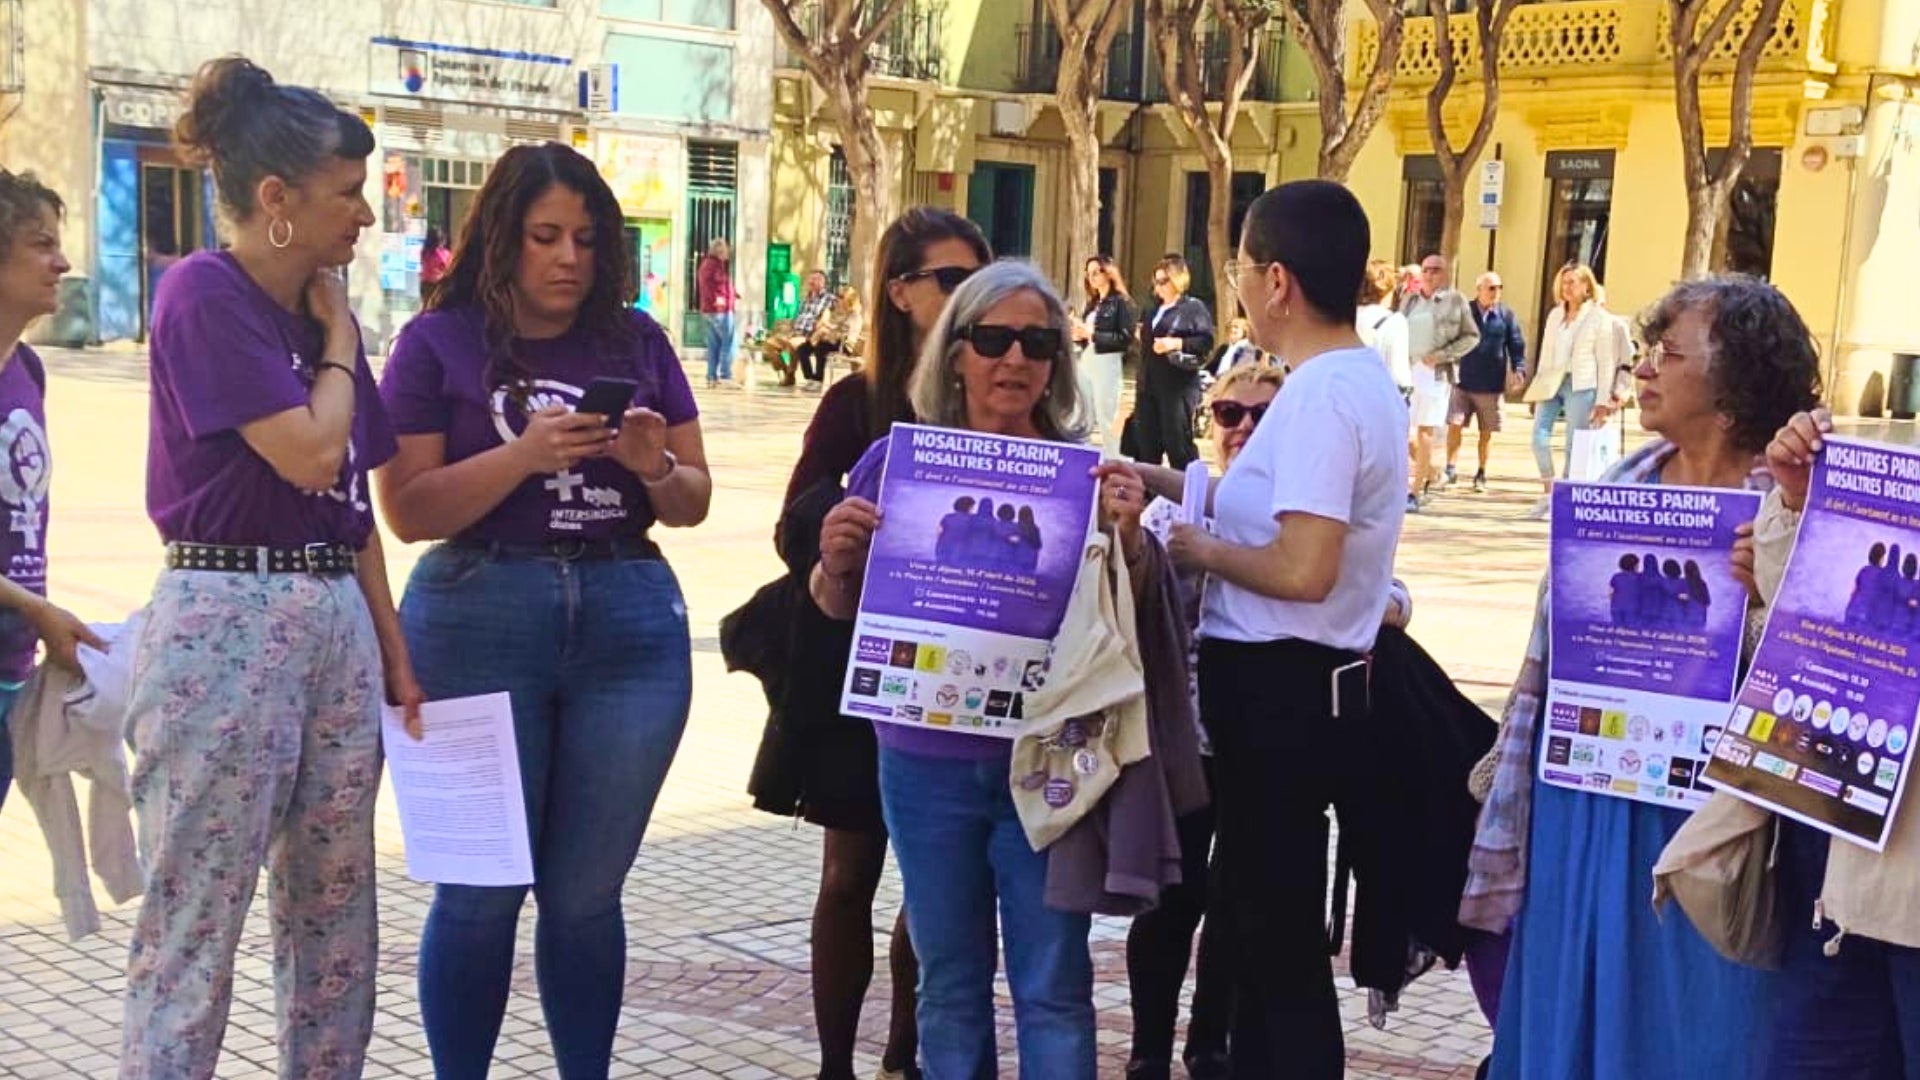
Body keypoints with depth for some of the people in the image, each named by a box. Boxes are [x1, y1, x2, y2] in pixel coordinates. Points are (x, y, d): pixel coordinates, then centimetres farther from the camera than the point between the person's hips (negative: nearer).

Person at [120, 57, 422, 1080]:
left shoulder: (319, 309, 14)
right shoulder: (203, 293, -9)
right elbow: (308, 453, -17)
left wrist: (393, 651, 15)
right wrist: (340, 337, -2)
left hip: (336, 623, 8)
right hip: (226, 619, -8)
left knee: (337, 921, 11)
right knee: (192, 930, -3)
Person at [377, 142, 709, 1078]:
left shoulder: (637, 342, 9)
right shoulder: (440, 342, 0)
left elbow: (695, 503, 10)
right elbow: (409, 510, -7)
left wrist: (656, 469, -11)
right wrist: (525, 454, -19)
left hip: (632, 622, 3)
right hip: (480, 621, -2)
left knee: (586, 890, 8)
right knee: (481, 889, 2)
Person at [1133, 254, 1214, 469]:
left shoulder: (1194, 308, -2)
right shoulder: (1155, 310, 21)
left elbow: (1206, 341, -13)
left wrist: (1177, 343, -22)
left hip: (1178, 387, -8)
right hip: (1148, 386, 8)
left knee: (1178, 444, -6)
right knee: (1146, 446, 9)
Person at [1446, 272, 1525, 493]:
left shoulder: (1506, 316, 1)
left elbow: (1517, 346, 2)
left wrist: (1519, 370, -12)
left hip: (1491, 385, 0)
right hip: (1463, 382, 0)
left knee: (1487, 432, 7)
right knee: (1454, 425, -5)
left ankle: (1481, 475, 19)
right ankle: (1451, 470, 7)